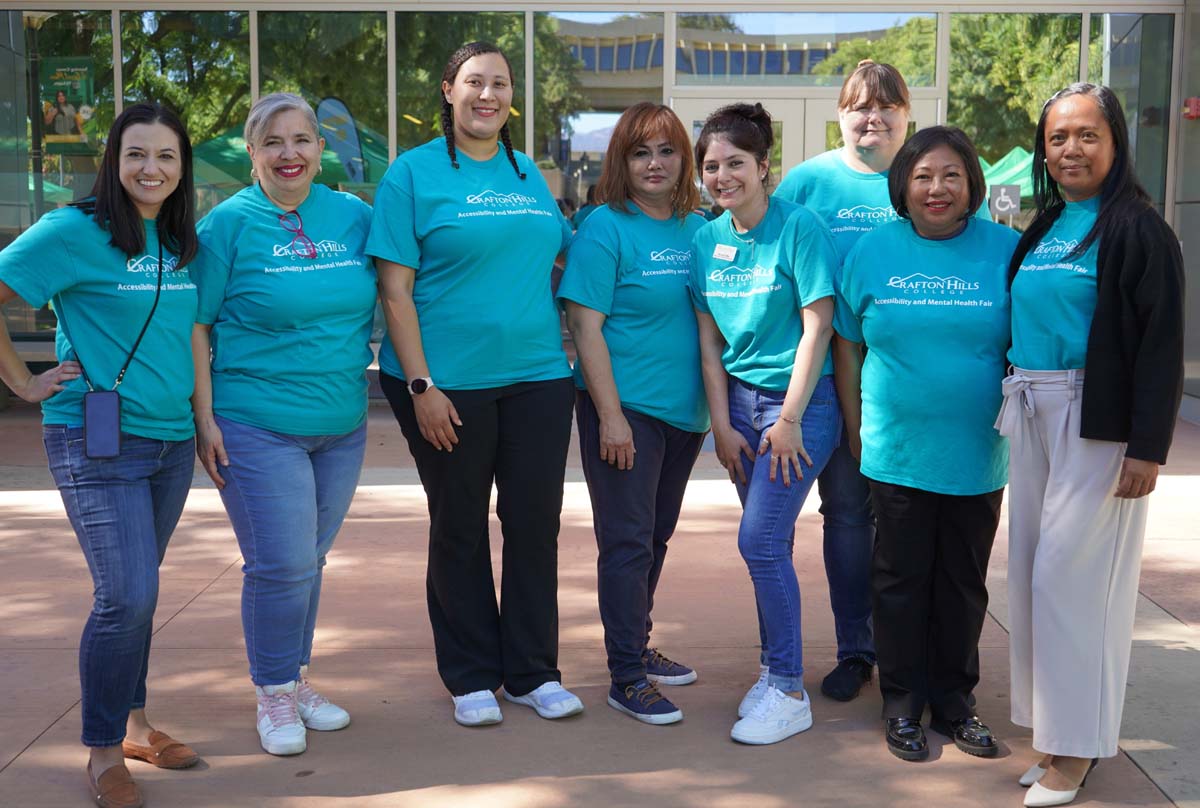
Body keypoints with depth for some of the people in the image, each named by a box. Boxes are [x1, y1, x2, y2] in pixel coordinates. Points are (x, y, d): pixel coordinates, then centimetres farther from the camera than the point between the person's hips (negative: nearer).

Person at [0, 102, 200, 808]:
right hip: (97, 442, -6)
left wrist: (203, 414, 14)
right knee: (128, 597, -10)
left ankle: (134, 723, 29)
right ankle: (104, 751, 6)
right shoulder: (73, 232, -10)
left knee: (136, 591, 14)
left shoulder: (181, 242, 9)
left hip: (171, 441, 6)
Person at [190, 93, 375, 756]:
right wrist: (204, 418, -10)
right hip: (257, 424, -4)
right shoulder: (229, 223, -5)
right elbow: (196, 325, -5)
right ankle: (273, 696, 16)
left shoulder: (354, 217, 6)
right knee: (281, 564, -5)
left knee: (310, 561, 14)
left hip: (341, 425, 4)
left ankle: (296, 681, 31)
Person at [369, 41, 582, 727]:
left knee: (536, 524, 8)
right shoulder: (414, 173, -3)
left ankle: (533, 672, 22)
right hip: (448, 384, -4)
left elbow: (559, 255, 21)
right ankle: (472, 678, 22)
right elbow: (395, 288, -8)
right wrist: (420, 385, -14)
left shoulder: (529, 173, 11)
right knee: (460, 530, 8)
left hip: (537, 377, 4)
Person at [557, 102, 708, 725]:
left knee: (656, 535, 17)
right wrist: (610, 416, -17)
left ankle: (638, 646, 33)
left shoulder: (697, 228, 8)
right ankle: (627, 678, 7)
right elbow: (586, 328, -13)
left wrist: (713, 405, 11)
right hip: (625, 409, -6)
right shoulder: (605, 229, -10)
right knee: (628, 541, -2)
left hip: (683, 410, 6)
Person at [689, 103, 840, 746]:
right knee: (770, 541, 10)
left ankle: (789, 691, 1)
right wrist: (722, 425, 3)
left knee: (760, 541, -10)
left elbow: (817, 326, -13)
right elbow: (710, 340, 7)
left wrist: (789, 419, -14)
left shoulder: (798, 228, -10)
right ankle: (773, 668, 24)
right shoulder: (707, 240, 6)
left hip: (799, 402, -5)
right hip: (740, 400, 5)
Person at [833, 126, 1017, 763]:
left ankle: (953, 700, 28)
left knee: (963, 583, 12)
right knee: (901, 580, 9)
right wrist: (856, 429, 4)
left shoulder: (1005, 250, -2)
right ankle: (902, 704, 23)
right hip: (897, 451, 0)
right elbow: (847, 346, 6)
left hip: (977, 456, 0)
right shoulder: (873, 251, 1)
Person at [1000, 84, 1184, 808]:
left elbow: (1162, 343, -12)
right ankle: (1056, 728, 22)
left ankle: (1075, 747, 7)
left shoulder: (1137, 227, -8)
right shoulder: (1042, 227, 13)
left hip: (1098, 420, -7)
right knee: (1033, 570, 9)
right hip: (1033, 414, 7)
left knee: (1070, 574, -6)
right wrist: (1016, 404, 12)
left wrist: (1148, 447, -17)